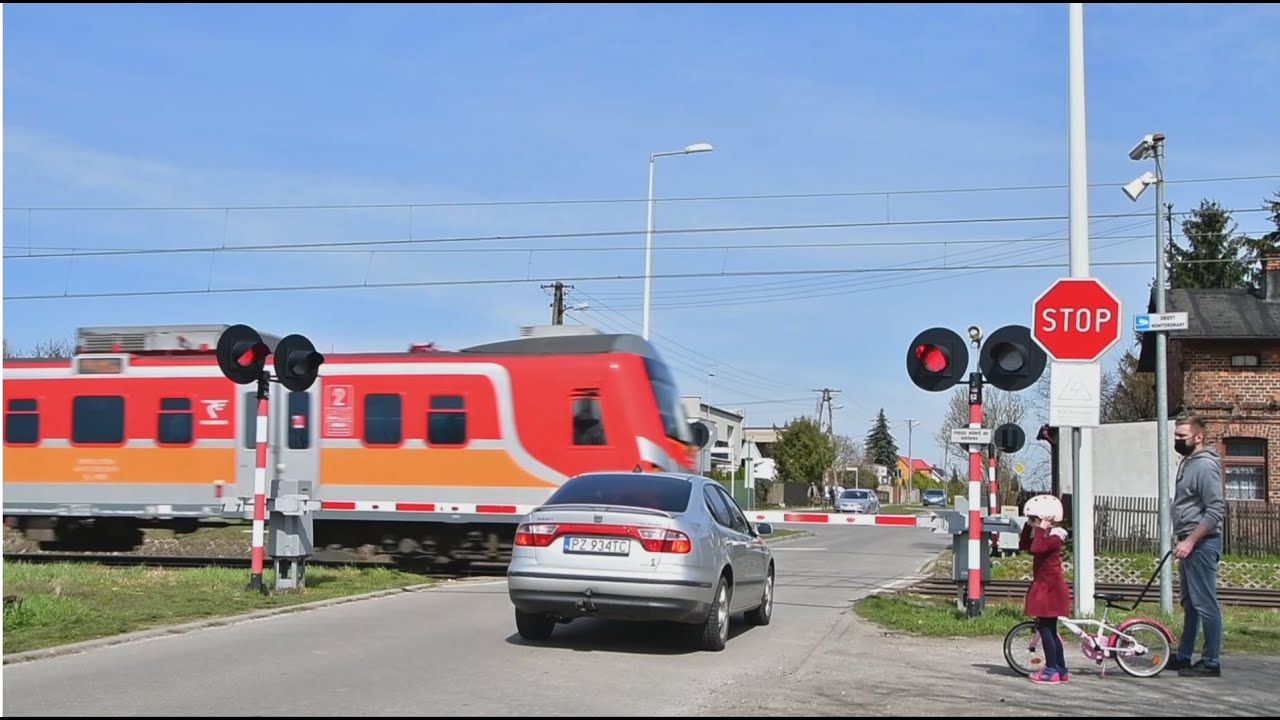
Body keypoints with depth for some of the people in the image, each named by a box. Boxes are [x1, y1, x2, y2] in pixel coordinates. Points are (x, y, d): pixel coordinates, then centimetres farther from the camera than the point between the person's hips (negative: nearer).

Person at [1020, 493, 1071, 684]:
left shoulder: (1054, 537, -16)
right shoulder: (1045, 537, 14)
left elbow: (1036, 548, -32)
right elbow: (1025, 546, 16)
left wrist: (1041, 529, -26)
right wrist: (1028, 526, 10)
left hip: (1050, 589, -10)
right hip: (1044, 587, 10)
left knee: (1045, 627, -8)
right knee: (1050, 629, 14)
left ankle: (1051, 671, -6)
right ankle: (1061, 669, 20)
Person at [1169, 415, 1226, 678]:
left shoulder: (1205, 465, -15)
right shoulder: (1187, 463, 15)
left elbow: (1216, 509, -21)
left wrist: (1190, 541, -21)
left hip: (1201, 544, -10)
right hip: (1189, 544, 10)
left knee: (1205, 604, -5)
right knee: (1189, 604, 16)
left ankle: (1210, 663, 0)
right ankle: (1183, 657, 24)